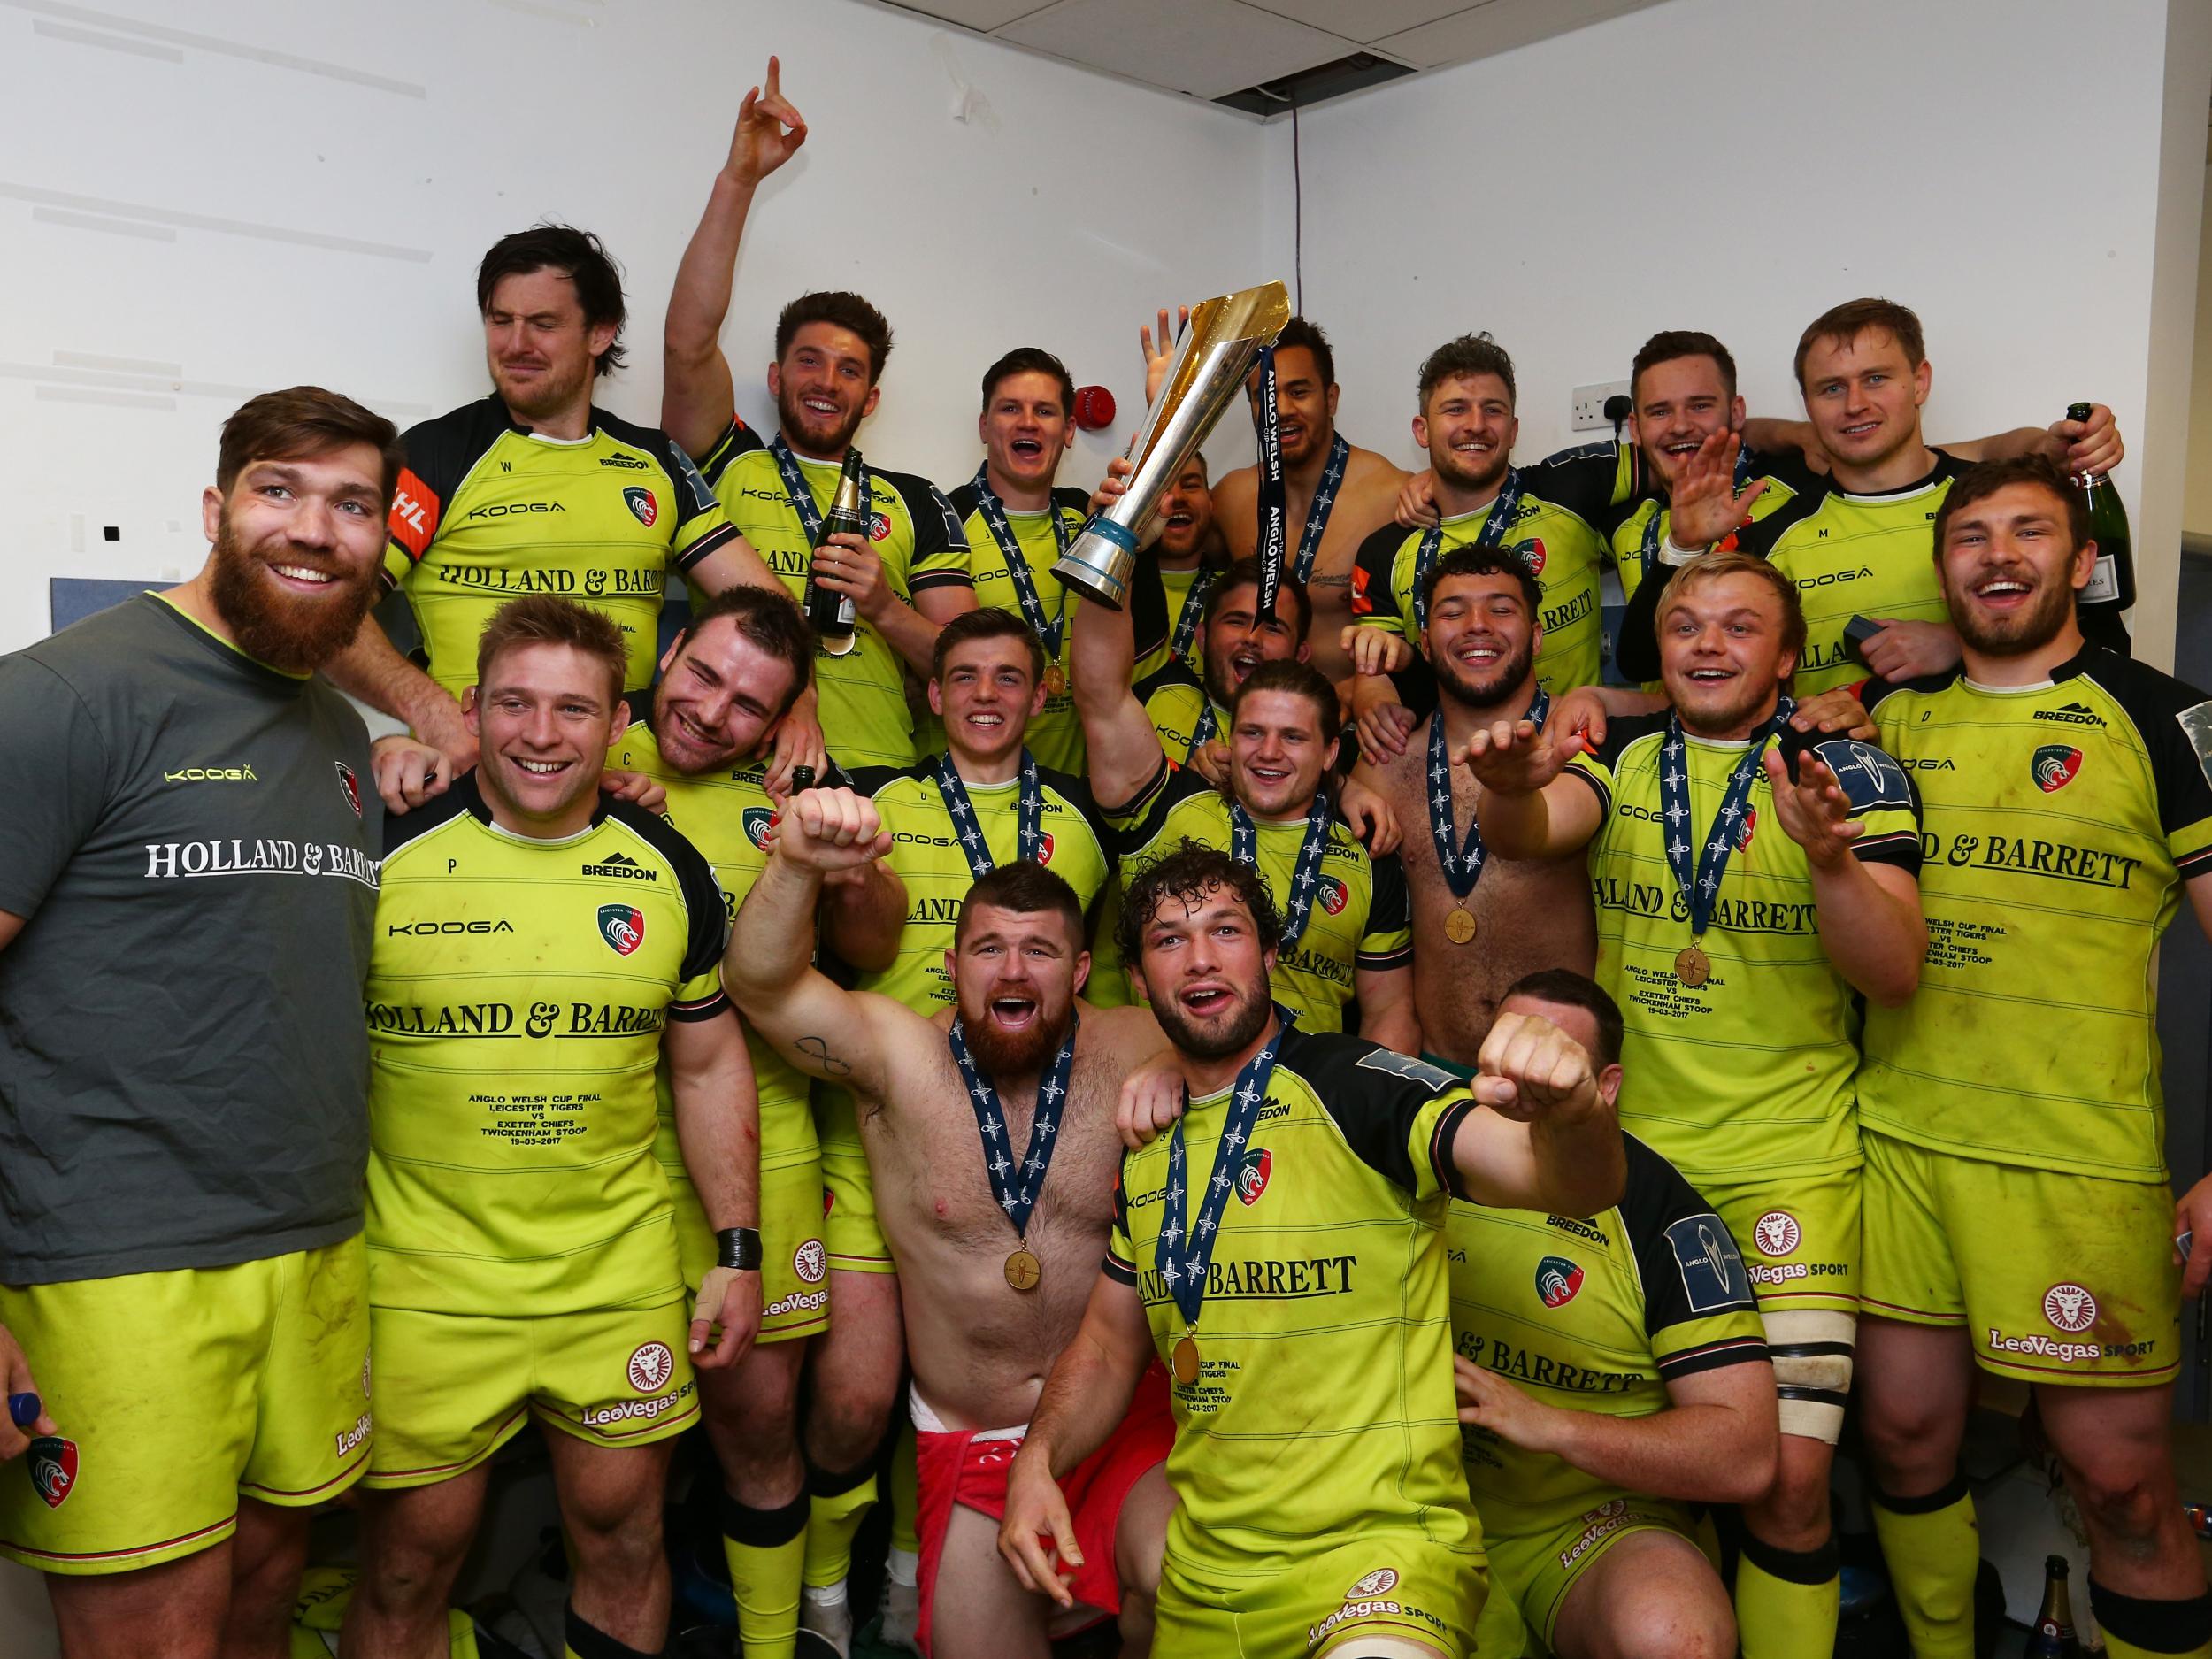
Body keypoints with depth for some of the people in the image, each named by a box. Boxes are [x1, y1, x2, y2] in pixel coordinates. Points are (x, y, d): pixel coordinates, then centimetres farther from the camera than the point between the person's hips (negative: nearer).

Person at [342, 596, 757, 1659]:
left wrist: (737, 1252, 5)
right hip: (423, 1285, -2)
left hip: (621, 1281, 2)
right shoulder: (385, 853, -6)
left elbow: (709, 1064, 8)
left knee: (624, 1540, 13)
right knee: (408, 1563, 9)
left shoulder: (669, 872, 1)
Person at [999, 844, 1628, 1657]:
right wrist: (1037, 1460, 1)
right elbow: (1108, 1344, 18)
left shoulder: (1355, 1087, -11)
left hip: (1382, 1544, -7)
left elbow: (1575, 1184, -23)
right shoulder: (1147, 1149, 8)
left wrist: (1570, 1113, -45)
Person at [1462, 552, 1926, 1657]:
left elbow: (1896, 975, -8)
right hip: (1624, 1149, 2)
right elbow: (1527, 835, -15)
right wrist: (1513, 789, -39)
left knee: (1788, 1476, -7)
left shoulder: (1853, 773, 0)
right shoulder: (1619, 759, 5)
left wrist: (1830, 856, -26)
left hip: (1789, 1166, -2)